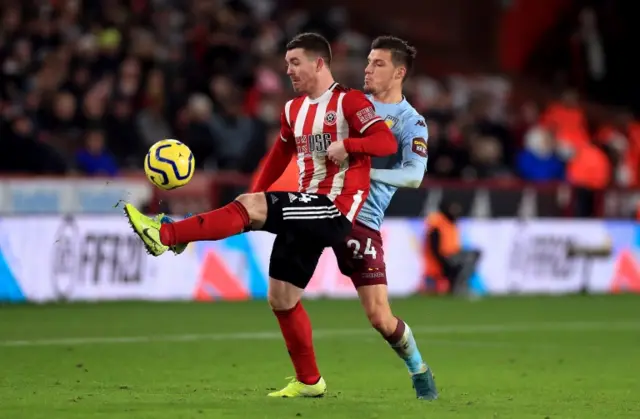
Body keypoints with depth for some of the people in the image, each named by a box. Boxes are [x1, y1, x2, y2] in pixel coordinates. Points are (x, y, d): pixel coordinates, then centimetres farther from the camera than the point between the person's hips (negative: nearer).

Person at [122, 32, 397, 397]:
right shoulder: (293, 110, 17)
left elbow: (387, 143, -17)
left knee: (249, 206, -25)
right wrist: (257, 195, 21)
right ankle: (309, 381, 19)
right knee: (281, 298, 9)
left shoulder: (349, 102, -7)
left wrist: (346, 144, -29)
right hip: (307, 209, 9)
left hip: (335, 211, -9)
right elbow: (282, 153, 29)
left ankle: (165, 235, -28)